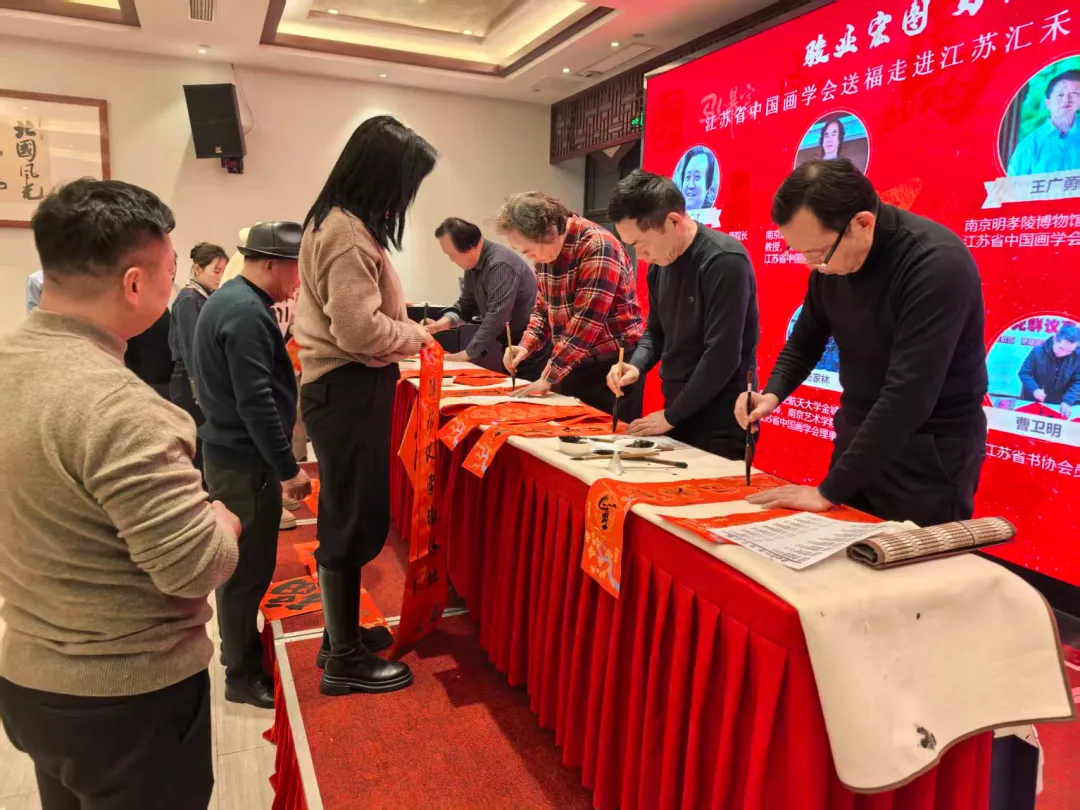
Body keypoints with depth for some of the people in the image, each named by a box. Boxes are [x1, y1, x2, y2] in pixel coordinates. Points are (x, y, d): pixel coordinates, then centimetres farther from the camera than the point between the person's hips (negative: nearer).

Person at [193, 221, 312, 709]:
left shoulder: (229, 299, 12)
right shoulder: (246, 313, -21)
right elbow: (256, 402, -25)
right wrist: (288, 468, -21)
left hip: (234, 452, 10)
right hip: (246, 461, -10)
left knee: (246, 563, 20)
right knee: (247, 568, 2)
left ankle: (241, 650, 36)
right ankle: (243, 675, 16)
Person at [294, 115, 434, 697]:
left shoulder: (337, 222, 15)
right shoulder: (348, 233, -18)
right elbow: (360, 328, -24)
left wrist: (406, 334, 11)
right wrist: (414, 335, -8)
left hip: (347, 386, 11)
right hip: (349, 391, -11)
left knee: (350, 517, 18)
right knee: (352, 522, -1)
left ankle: (341, 633, 33)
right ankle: (344, 660, 14)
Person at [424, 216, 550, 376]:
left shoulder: (500, 265, -26)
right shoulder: (472, 264, 4)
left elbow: (496, 318, -30)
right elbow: (466, 304, 11)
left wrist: (467, 354, -24)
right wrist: (444, 322, -8)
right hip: (510, 343, 9)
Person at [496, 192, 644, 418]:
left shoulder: (597, 247, -21)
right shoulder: (545, 252, 4)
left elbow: (586, 322, -25)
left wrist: (549, 377, -21)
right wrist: (526, 346, -3)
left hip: (613, 364, -7)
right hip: (571, 364, 7)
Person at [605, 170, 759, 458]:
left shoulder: (724, 261, -20)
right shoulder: (660, 263, 4)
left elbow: (722, 357, -22)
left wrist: (671, 416, -14)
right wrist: (636, 366, -4)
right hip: (677, 411, 7)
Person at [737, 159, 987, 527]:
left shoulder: (937, 265, -25)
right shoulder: (831, 256, -4)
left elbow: (907, 397, -30)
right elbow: (805, 340, 11)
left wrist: (829, 491, -26)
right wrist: (772, 394, -9)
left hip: (929, 459, -6)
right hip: (859, 439, 7)